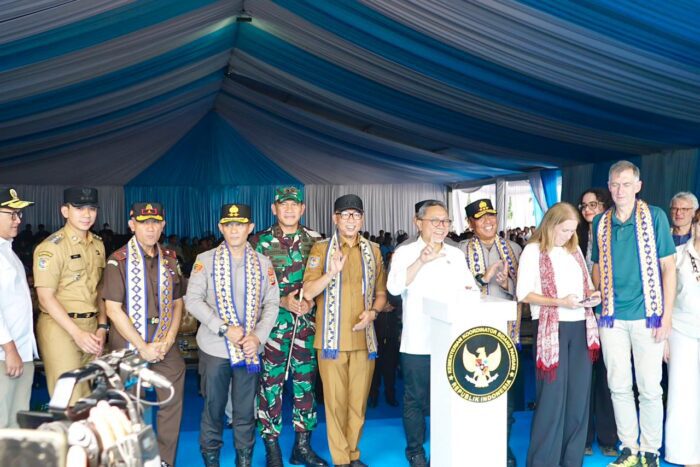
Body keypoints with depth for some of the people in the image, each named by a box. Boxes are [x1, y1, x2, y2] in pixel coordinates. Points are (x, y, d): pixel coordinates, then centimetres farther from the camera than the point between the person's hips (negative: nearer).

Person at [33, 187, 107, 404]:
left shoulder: (98, 245, 11)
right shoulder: (51, 247, -9)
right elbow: (46, 297, -13)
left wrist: (102, 326, 5)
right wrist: (77, 333, -18)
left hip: (91, 328, 6)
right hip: (61, 328, -6)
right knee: (69, 403, -4)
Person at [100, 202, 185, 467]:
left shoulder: (170, 260, 7)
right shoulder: (119, 261, -6)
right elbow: (113, 309, -11)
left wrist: (168, 340, -4)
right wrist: (143, 347, -13)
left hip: (166, 346, 4)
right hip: (129, 345, -4)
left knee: (173, 403, 5)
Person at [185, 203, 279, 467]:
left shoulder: (263, 263, 4)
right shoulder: (205, 260, -1)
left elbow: (272, 303, 4)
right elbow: (193, 300, -6)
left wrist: (258, 336, -11)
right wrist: (224, 329, -15)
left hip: (250, 349, 1)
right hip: (214, 347, -1)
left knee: (245, 411, 9)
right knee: (213, 408, 9)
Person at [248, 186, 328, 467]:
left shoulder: (315, 241, 7)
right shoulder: (260, 242, 0)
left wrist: (311, 301, -8)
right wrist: (282, 301, -14)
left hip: (306, 323, 3)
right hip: (272, 322, -2)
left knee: (305, 383, 9)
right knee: (271, 385, 2)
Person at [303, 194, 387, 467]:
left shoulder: (372, 250, 11)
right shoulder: (321, 249, 2)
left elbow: (381, 293, 15)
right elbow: (308, 292, -6)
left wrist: (372, 312, -5)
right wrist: (332, 273, -22)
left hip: (364, 338, 3)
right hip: (333, 338, -2)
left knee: (359, 400, 9)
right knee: (335, 400, 2)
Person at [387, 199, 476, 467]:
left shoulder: (456, 255, 10)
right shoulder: (405, 253, -4)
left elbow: (471, 288, 11)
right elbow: (394, 287, -19)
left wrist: (469, 292, -12)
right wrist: (421, 261, -27)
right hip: (417, 342, -4)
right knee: (416, 399, 7)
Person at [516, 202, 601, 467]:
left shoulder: (575, 250, 15)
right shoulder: (533, 250, -4)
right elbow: (524, 294, -10)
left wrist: (592, 294, 1)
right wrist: (560, 302, -20)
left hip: (580, 327, 6)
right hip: (550, 328, -6)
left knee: (579, 395, 8)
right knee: (552, 396, -3)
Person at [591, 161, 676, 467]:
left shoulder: (655, 216, -5)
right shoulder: (601, 223, 6)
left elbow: (668, 267, -4)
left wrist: (666, 317, -8)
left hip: (647, 316, -3)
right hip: (612, 318, 3)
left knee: (650, 389, 3)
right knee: (618, 387, 9)